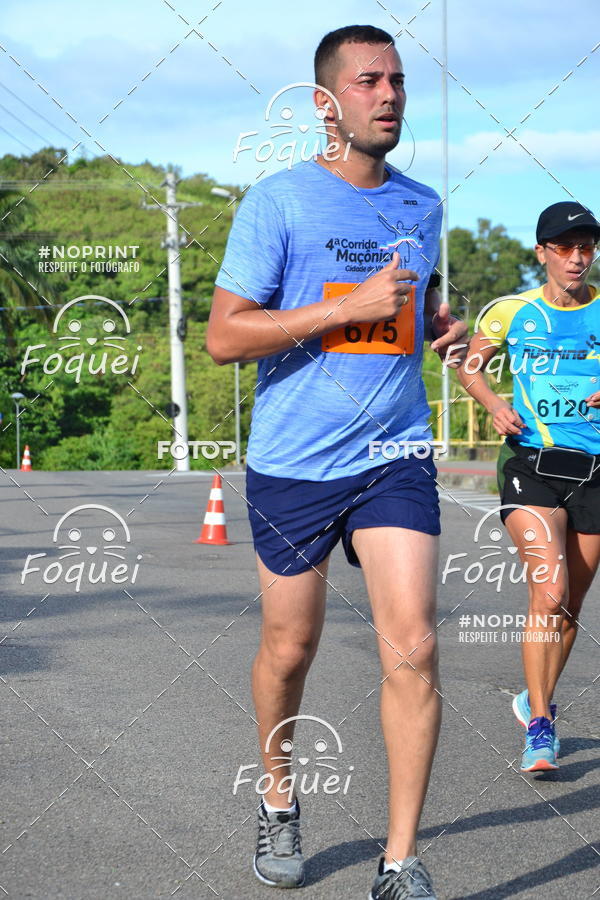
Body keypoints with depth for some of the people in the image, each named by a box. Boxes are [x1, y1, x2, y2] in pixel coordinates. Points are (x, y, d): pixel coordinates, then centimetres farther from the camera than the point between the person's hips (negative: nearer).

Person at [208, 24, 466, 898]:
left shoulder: (423, 207, 10)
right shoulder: (278, 200, -6)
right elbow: (223, 336, -12)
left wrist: (443, 325, 5)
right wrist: (351, 307, -18)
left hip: (396, 457, 3)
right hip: (293, 463, -3)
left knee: (412, 647, -9)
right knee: (290, 648, 9)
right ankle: (278, 800, 37)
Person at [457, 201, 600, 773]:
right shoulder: (510, 313, 3)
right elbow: (469, 366, 17)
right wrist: (495, 405, -2)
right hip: (531, 464, -2)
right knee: (549, 592, -19)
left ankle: (537, 701, 34)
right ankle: (540, 728, -11)